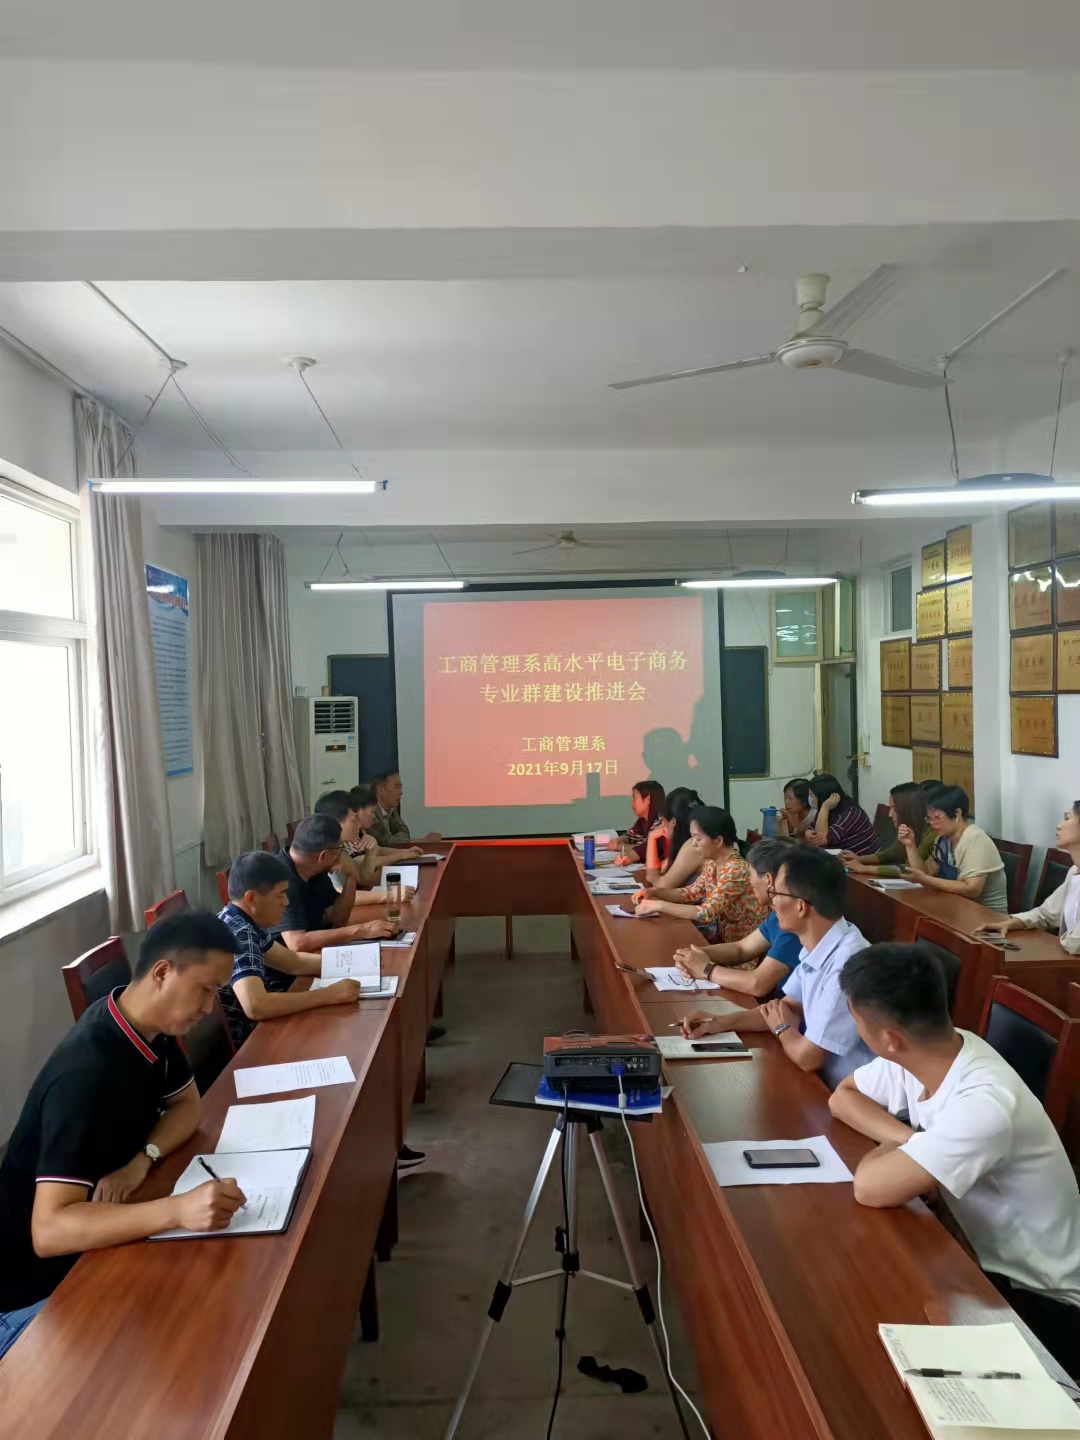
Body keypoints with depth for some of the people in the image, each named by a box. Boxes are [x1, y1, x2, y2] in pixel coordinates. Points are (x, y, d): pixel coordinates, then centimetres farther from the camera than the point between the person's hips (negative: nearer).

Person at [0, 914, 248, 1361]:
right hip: (42, 1282, -8)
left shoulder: (147, 1024, -6)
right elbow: (48, 1230, -37)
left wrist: (142, 1161, -16)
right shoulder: (86, 1075, -33)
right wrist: (177, 1210, -48)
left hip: (96, 1238, 8)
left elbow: (187, 1104, 5)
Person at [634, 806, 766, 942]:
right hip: (724, 935, 7)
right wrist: (654, 892, -5)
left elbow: (706, 913, -30)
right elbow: (693, 893, 9)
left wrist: (659, 905, -26)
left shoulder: (736, 870, -26)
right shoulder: (712, 863, 0)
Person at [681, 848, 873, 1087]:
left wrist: (782, 1029, -3)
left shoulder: (847, 965, -30)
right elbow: (788, 1007, 12)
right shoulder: (819, 944, -1)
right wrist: (722, 1022, -1)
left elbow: (806, 1057, -24)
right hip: (821, 1081, 7)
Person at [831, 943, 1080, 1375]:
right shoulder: (920, 1052, -11)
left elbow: (870, 1187, -37)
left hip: (1040, 1299, -7)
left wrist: (895, 1146, -15)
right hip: (983, 1257, 7)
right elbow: (842, 1098, 2)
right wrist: (910, 1143, -16)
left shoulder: (984, 1105, -35)